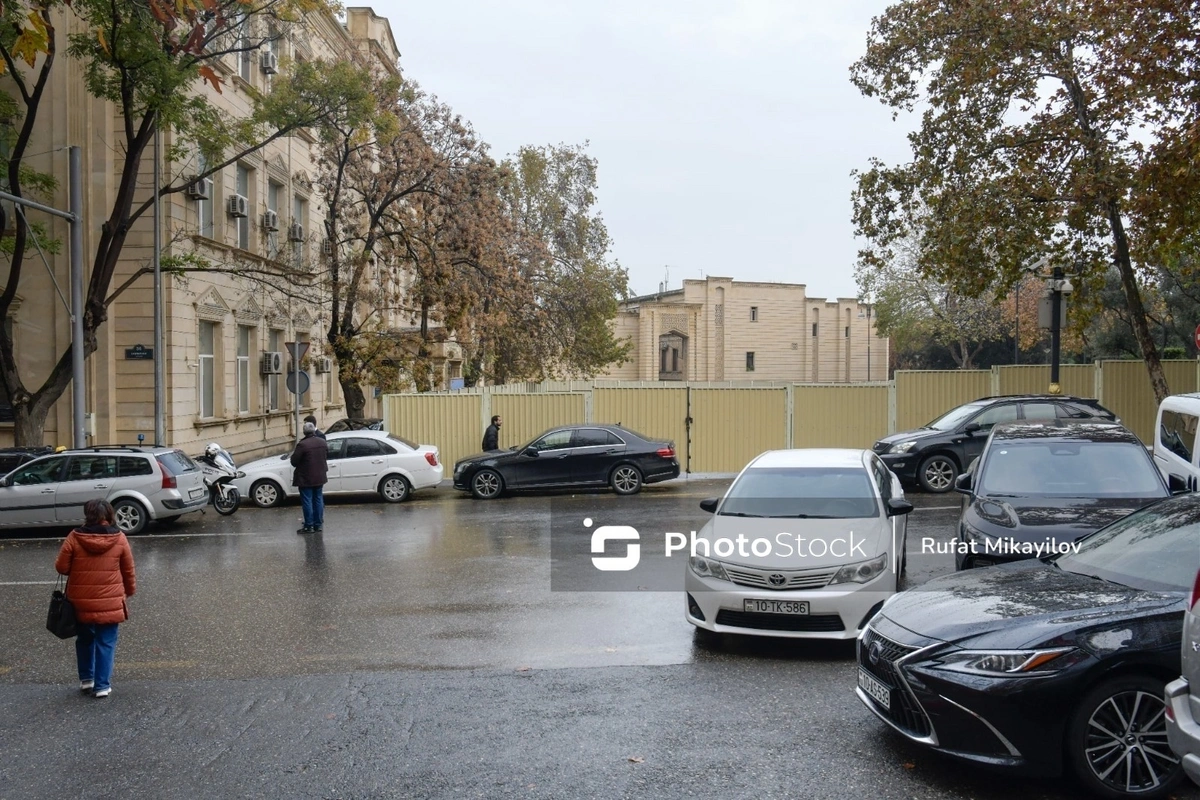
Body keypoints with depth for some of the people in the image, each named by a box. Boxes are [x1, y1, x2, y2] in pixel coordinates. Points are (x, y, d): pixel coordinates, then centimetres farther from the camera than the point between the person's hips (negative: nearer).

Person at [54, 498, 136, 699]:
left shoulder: (75, 537, -8)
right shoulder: (119, 539, -6)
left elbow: (61, 567, -4)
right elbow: (128, 571, 2)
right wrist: (130, 590, 19)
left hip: (80, 602, 1)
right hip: (110, 603, -1)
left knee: (84, 640, 21)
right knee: (106, 644, 7)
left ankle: (86, 679, 29)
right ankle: (102, 685, 7)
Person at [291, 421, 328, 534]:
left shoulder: (302, 444, -20)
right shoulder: (322, 442, 1)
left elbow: (294, 461, -15)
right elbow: (327, 456, 15)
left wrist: (293, 455, 5)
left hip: (306, 478, -6)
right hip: (319, 477, 6)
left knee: (307, 501, 0)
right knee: (318, 500, 13)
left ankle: (309, 526, 2)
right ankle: (318, 525, 17)